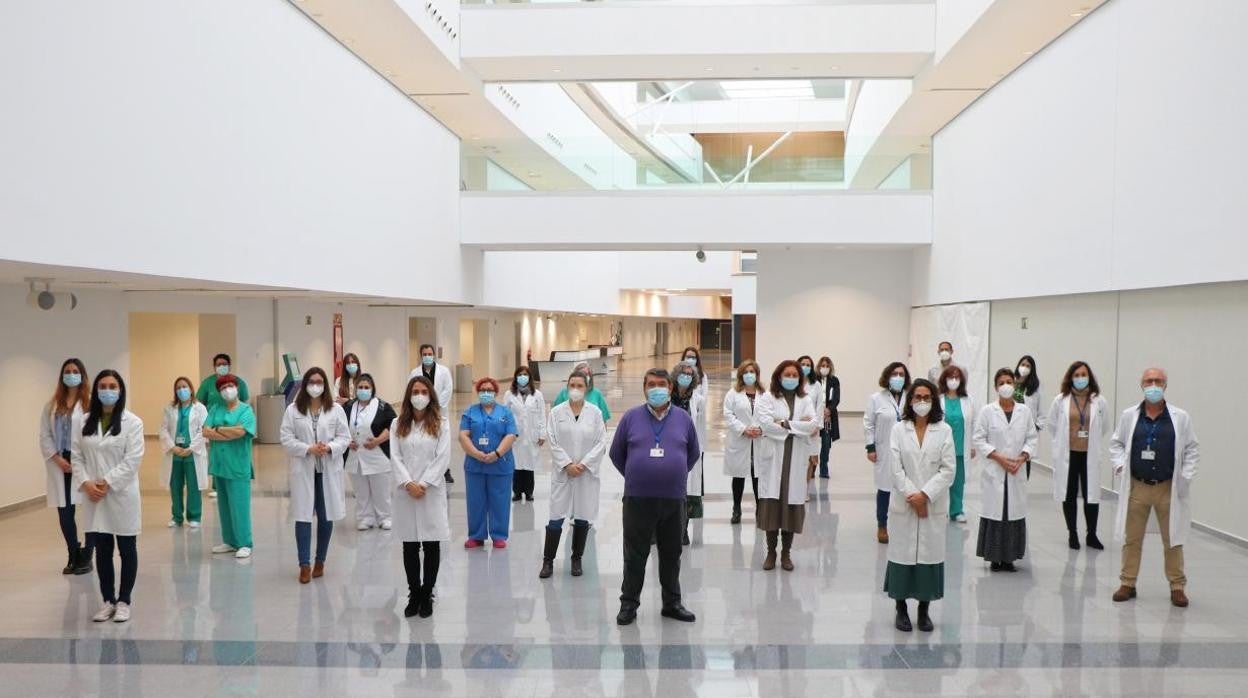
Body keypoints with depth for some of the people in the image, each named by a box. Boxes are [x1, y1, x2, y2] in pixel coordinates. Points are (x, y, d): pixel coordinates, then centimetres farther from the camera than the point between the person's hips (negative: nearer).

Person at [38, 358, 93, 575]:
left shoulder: (91, 402, -6)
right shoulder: (52, 405, 11)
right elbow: (45, 435, 8)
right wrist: (57, 458, -6)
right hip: (60, 465, 4)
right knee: (64, 514, 7)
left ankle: (86, 557, 13)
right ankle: (73, 556, 22)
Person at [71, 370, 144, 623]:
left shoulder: (132, 422, -5)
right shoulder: (82, 421, 6)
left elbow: (132, 460, -11)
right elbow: (76, 456, 4)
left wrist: (107, 483, -17)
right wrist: (85, 483, -11)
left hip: (122, 495, -3)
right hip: (93, 497, 3)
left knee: (127, 550, 6)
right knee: (102, 550, 10)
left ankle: (124, 601, 18)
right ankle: (108, 600, 23)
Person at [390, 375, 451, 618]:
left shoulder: (441, 424, 3)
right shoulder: (398, 424, 7)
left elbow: (443, 458, -4)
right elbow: (395, 457, 1)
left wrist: (424, 484, -12)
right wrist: (409, 484, -11)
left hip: (432, 491, -1)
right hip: (406, 492, 1)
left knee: (432, 545, 3)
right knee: (409, 546, 5)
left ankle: (427, 595, 13)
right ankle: (414, 595, 16)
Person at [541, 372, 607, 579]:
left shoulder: (595, 412, 1)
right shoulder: (557, 412, 2)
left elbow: (601, 443, -1)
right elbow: (553, 442, -1)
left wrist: (583, 464, -10)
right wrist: (567, 464, -11)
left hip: (587, 473, 1)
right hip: (562, 472, -1)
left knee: (582, 519, 7)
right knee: (556, 518, -2)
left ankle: (577, 559, 20)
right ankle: (548, 560, 8)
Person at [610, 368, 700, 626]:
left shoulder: (683, 418, 4)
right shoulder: (631, 417, 0)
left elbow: (694, 453, 16)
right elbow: (616, 453, 9)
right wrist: (634, 476, 10)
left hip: (673, 499, 2)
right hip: (638, 499, -1)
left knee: (671, 554, 12)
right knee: (635, 555, 6)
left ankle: (672, 603, 24)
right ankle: (629, 603, 18)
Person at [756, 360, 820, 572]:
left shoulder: (805, 400, 11)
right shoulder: (768, 398, 4)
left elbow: (813, 425, -4)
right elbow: (765, 423, -12)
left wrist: (785, 423, -10)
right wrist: (799, 425, -8)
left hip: (796, 459, 2)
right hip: (773, 458, -1)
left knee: (791, 505, 1)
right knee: (772, 504, -4)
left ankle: (786, 553, 13)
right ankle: (771, 552, 9)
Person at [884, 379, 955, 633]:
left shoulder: (944, 431, 2)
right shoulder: (899, 430, 2)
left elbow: (948, 469, -4)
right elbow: (896, 469, -4)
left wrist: (925, 495, -12)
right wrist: (912, 497, -12)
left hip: (934, 504, 0)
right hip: (905, 504, 0)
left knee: (930, 553, 4)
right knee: (903, 553, 3)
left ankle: (924, 610, 17)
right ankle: (901, 609, 16)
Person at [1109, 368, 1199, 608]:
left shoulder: (1180, 417, -2)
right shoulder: (1129, 415, 1)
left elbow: (1192, 449, 3)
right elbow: (1116, 443, 10)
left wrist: (1186, 476, -5)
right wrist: (1120, 465, -4)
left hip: (1168, 489, -1)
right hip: (1136, 487, 1)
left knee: (1173, 540, 7)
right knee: (1131, 539, 8)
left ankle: (1177, 586, 20)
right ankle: (1128, 583, 20)